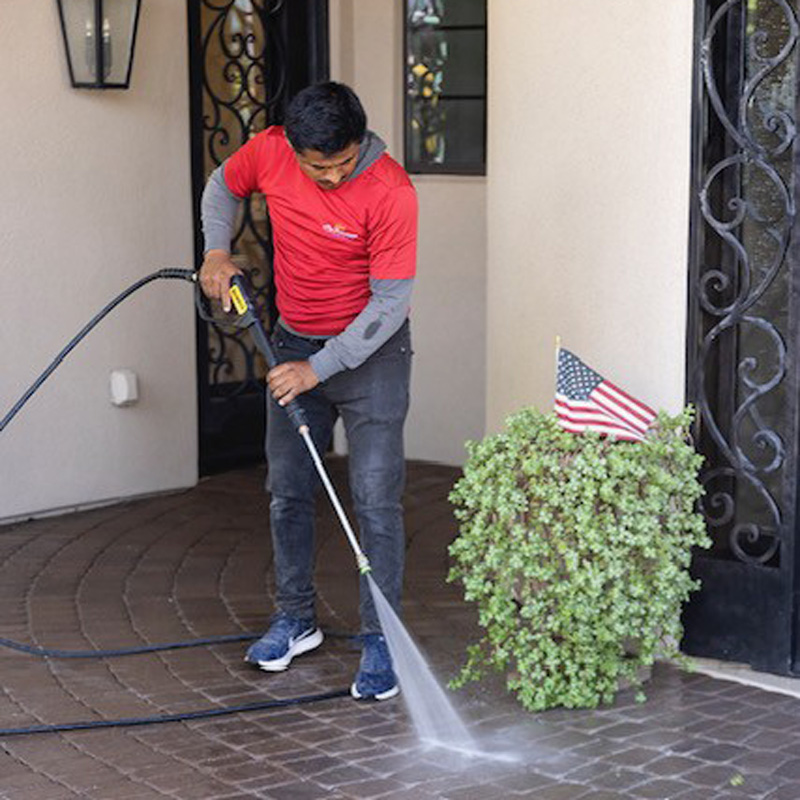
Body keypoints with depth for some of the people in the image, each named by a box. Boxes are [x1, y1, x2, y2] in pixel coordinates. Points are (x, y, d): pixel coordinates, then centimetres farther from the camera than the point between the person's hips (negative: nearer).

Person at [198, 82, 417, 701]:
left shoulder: (391, 192, -26)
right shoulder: (269, 152, -12)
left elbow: (390, 303, -22)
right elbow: (224, 186, 12)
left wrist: (317, 369, -24)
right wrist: (217, 252, -5)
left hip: (371, 350, -5)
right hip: (295, 344, 5)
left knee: (376, 501, -7)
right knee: (287, 491, 13)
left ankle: (380, 641, 2)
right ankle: (296, 619, 29)